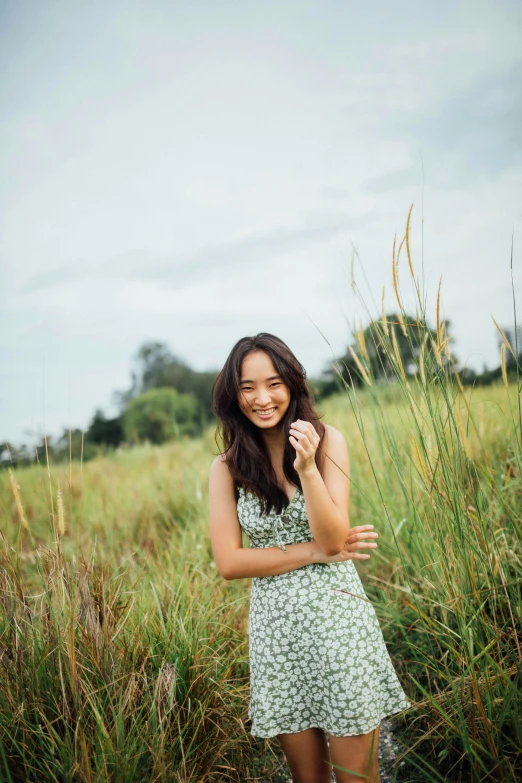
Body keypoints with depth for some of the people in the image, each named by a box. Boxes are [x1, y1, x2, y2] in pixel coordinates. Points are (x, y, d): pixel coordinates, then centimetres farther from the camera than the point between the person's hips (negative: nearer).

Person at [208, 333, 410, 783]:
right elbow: (228, 562, -8)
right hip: (277, 627, 2)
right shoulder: (227, 468, -2)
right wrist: (313, 552, -13)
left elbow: (334, 538, -12)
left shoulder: (326, 440, -6)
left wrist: (307, 468, -26)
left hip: (338, 617, -1)